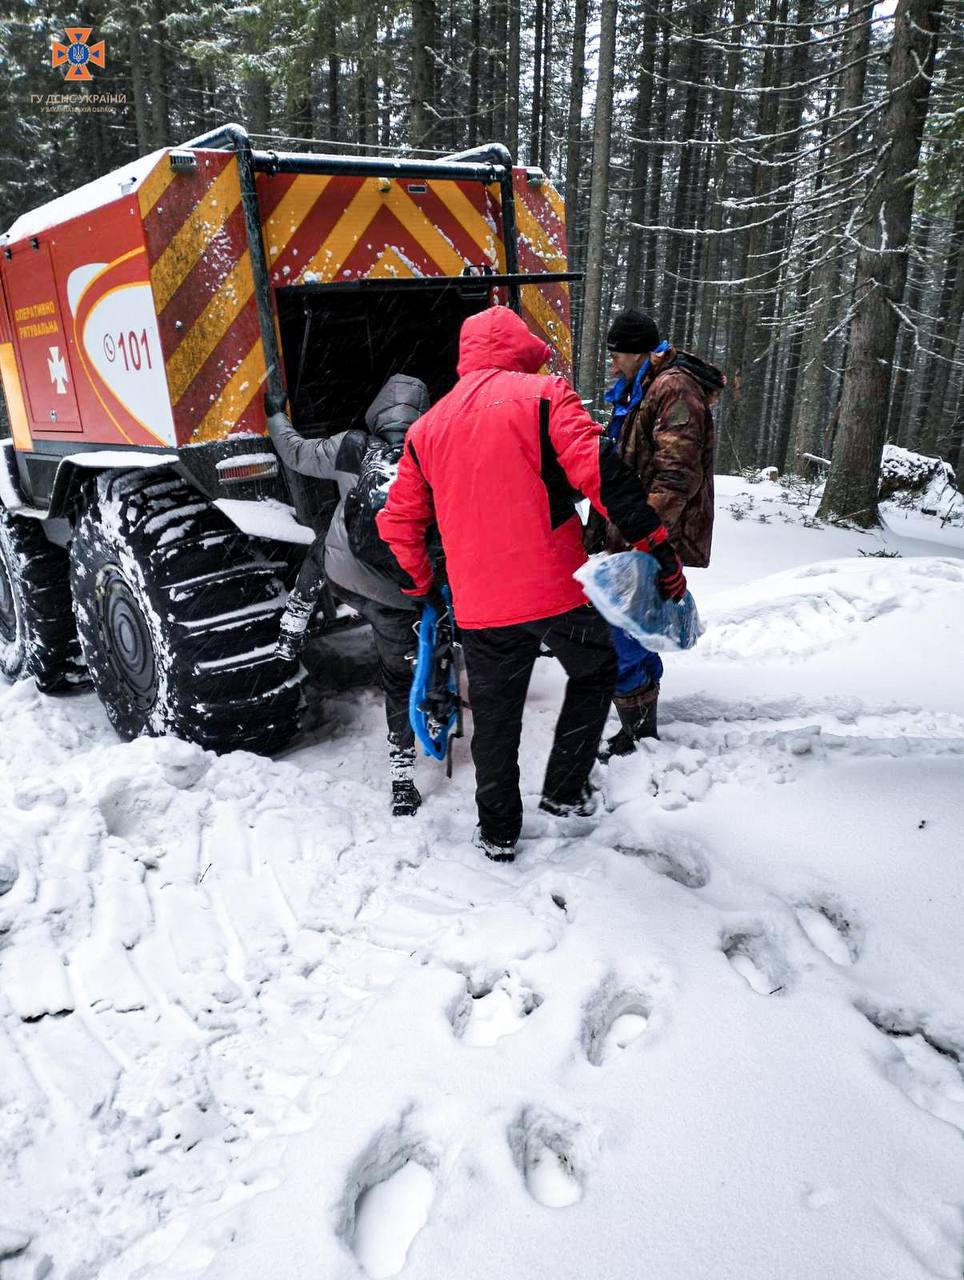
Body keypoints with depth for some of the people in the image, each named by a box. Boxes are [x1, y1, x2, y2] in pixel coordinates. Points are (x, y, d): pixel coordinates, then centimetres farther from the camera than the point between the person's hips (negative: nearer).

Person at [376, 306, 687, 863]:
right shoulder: (543, 393, -1)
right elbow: (602, 474, -14)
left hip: (479, 605, 4)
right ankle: (566, 790, 27)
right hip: (557, 588, -3)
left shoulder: (428, 426, 13)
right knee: (595, 672, 24)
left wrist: (424, 587, 29)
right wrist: (660, 551, -12)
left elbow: (399, 524, 16)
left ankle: (499, 832, 31)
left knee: (496, 718, 18)